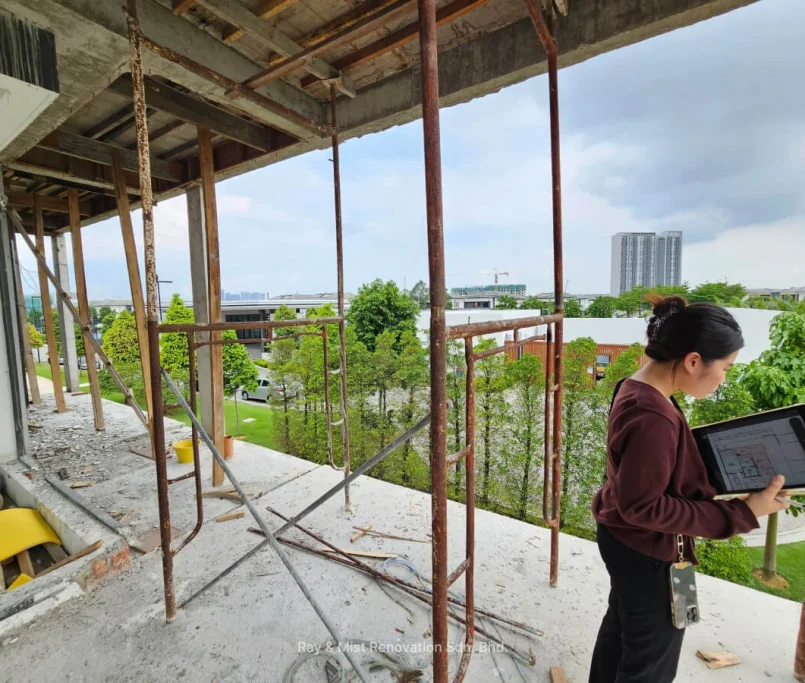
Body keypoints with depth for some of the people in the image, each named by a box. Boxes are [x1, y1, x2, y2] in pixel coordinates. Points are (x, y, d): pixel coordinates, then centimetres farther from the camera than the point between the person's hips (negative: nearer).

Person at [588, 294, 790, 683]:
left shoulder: (636, 389, -4)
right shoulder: (653, 417, -34)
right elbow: (642, 506, -28)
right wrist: (742, 514, -24)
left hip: (624, 540, 9)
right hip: (647, 552, -9)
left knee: (621, 625, 30)